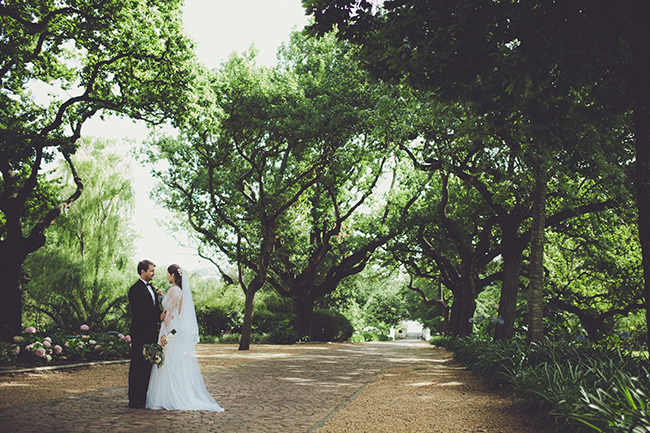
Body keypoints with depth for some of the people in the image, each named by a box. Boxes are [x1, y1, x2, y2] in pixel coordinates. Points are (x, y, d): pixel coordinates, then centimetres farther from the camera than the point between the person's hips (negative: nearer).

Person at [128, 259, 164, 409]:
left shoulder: (151, 288, 17)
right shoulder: (136, 289, -11)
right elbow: (139, 313, -17)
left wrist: (162, 316, -1)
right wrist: (158, 318, -19)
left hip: (151, 333, 8)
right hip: (140, 333, -8)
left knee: (148, 365, 11)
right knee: (137, 366, -2)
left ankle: (144, 396, 19)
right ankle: (133, 399, 4)